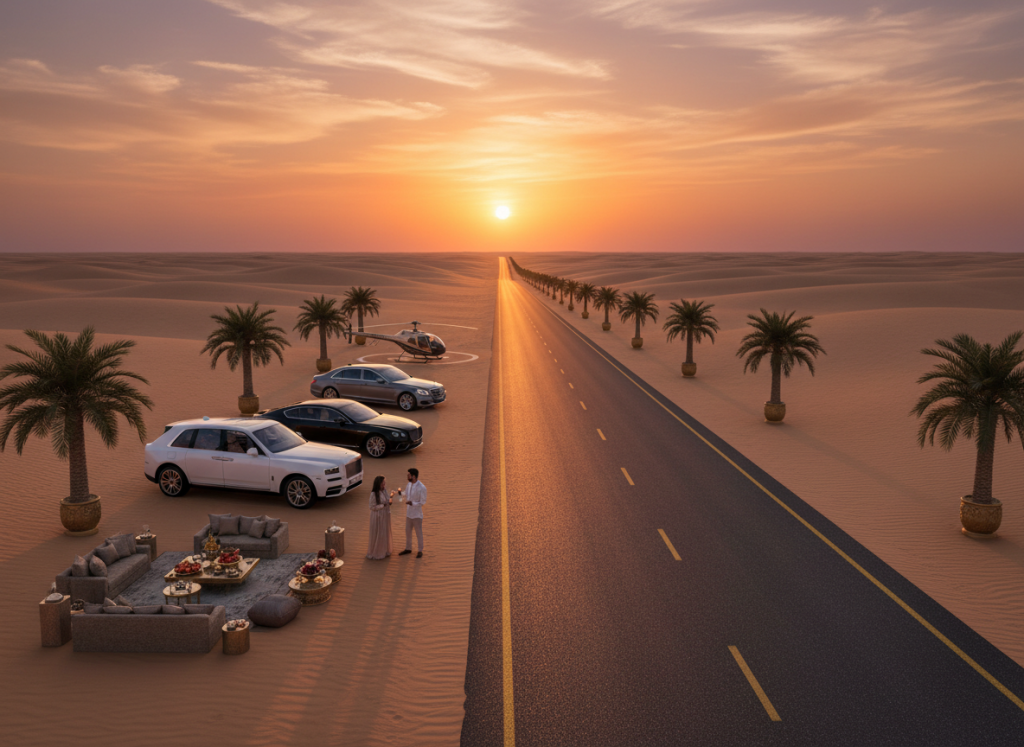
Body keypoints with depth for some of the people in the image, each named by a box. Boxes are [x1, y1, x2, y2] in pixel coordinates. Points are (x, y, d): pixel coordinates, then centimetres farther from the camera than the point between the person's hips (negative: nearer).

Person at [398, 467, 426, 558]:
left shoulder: (422, 488, -22)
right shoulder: (410, 484, -1)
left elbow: (423, 502, -17)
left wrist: (412, 503, -31)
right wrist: (400, 493, -7)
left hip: (417, 514, -7)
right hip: (409, 513, 7)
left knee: (419, 533, 8)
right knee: (408, 531, 18)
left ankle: (420, 551, 24)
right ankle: (408, 548, 36)